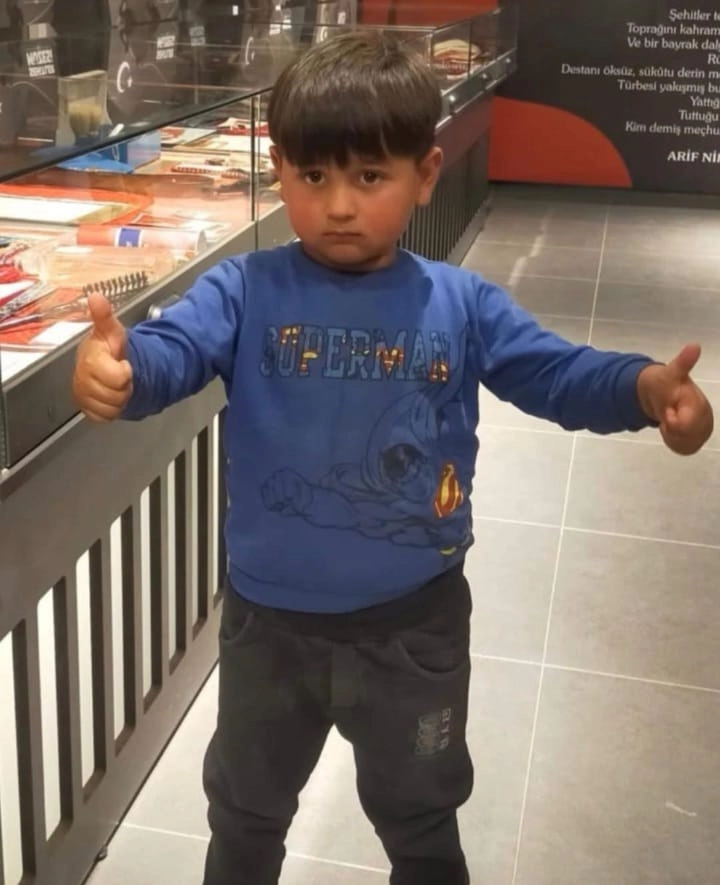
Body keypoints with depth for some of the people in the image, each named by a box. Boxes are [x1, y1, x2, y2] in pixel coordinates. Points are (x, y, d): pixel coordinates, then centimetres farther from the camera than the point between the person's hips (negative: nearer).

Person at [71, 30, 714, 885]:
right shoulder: (244, 293, -13)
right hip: (271, 620, 0)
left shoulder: (461, 307, -9)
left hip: (414, 625, 0)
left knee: (418, 813, 26)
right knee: (246, 805, 27)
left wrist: (648, 389, -31)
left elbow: (558, 373, -11)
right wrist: (117, 365, -51)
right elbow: (173, 349, -27)